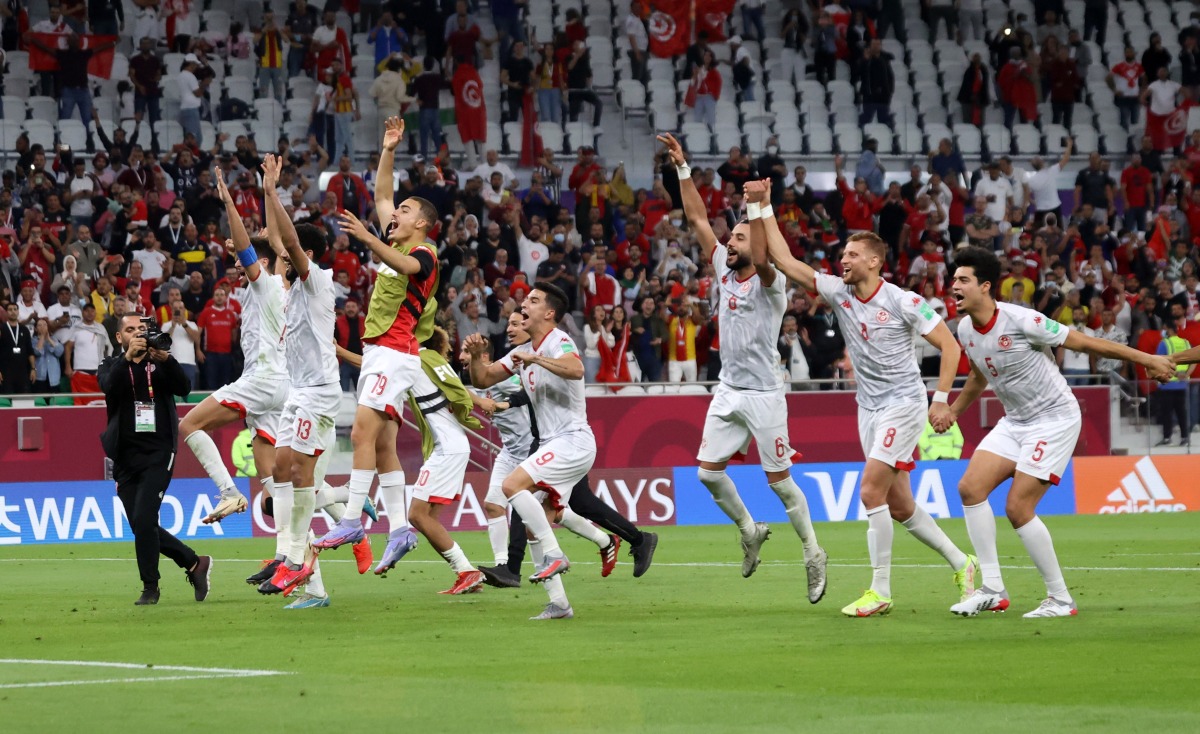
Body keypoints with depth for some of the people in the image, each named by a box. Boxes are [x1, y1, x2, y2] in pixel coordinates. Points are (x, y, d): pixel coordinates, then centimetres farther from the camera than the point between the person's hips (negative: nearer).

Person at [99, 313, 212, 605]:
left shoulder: (160, 364, 8)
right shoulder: (113, 365, 9)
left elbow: (183, 389, -11)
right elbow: (109, 386, -14)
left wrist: (166, 359, -27)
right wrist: (128, 357, -30)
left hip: (158, 453, -3)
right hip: (126, 457, 3)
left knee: (143, 520, -16)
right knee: (141, 527, 4)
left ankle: (150, 588, -4)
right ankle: (194, 563, 22)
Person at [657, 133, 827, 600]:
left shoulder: (769, 284, -11)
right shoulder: (723, 272, 8)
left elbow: (761, 261, -35)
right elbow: (697, 219, 7)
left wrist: (758, 209, -42)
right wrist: (683, 169, 1)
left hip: (763, 394, -7)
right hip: (728, 392, 7)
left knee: (779, 480, -3)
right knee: (708, 471, 1)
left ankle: (813, 553, 9)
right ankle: (749, 530, 22)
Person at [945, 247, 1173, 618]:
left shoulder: (1020, 320, -23)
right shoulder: (966, 330, 1)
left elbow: (1083, 342, -16)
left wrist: (1146, 359, -12)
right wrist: (953, 411, 28)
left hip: (1054, 418, -8)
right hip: (1014, 421, 8)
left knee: (1018, 508, -15)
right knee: (970, 487, -8)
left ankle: (1061, 599, -2)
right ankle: (992, 589, -2)